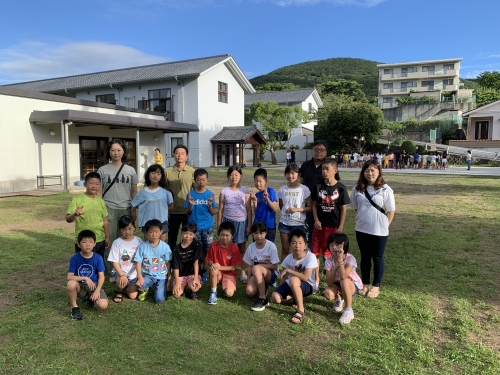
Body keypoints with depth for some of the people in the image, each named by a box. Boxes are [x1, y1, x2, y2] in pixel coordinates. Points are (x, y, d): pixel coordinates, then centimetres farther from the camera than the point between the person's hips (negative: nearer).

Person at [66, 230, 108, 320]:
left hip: (94, 285, 1)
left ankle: (90, 298, 13)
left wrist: (97, 290, -20)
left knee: (103, 305, -24)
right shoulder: (74, 258, -10)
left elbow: (101, 276, -7)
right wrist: (85, 278, -25)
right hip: (80, 286, -1)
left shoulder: (98, 258, -8)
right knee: (71, 284, -37)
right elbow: (70, 277, -15)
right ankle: (74, 307, -10)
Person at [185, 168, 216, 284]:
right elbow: (188, 213, 0)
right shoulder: (191, 194, -2)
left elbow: (213, 213, 0)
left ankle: (204, 272, 22)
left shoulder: (210, 194, -2)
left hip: (208, 227, 1)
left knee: (206, 251, 7)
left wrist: (210, 205, -18)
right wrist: (191, 204, -18)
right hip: (194, 227, 0)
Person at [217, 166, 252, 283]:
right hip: (228, 221, 0)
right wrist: (219, 226, 0)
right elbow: (221, 210, 2)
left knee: (241, 248, 9)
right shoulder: (224, 191, 0)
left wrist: (249, 225, -3)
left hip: (241, 222, 0)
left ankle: (243, 273, 19)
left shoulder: (245, 191, -1)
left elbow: (249, 209, 1)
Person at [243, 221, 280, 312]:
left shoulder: (271, 246, -16)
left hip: (271, 274, -4)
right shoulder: (251, 247, -4)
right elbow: (250, 266, 2)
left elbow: (275, 266, -12)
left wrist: (260, 265, -20)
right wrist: (249, 281, -7)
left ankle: (263, 299, -24)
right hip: (257, 275, 5)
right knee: (249, 291, -24)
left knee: (256, 269, -36)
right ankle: (263, 288, 12)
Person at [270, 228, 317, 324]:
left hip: (308, 286, -5)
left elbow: (305, 277, -29)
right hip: (291, 285, 5)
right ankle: (296, 296, 11)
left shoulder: (310, 257, -23)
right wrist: (281, 291, -9)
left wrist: (289, 270, -24)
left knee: (293, 280, -38)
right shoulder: (288, 258, -9)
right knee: (275, 297, -18)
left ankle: (301, 310, -23)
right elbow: (284, 277, 1)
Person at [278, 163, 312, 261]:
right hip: (284, 223, 3)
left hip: (298, 223, -3)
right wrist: (286, 210, -2)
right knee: (285, 249, 10)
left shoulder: (304, 189, -6)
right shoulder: (282, 190, 3)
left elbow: (310, 207, -5)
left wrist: (297, 209, -17)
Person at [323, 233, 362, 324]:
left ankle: (349, 310, -21)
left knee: (344, 281, -37)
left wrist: (340, 259, -43)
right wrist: (335, 267, -37)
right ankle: (339, 299, 10)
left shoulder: (350, 259, -25)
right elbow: (329, 283, -24)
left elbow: (343, 277, -40)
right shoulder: (329, 261, -16)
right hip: (337, 285, 3)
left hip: (353, 286, -3)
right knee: (328, 294, -29)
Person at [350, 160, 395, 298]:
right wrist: (360, 220, 6)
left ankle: (376, 286, 23)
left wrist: (384, 226, -6)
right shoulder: (358, 189, 0)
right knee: (365, 257, 15)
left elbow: (391, 211, -5)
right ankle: (365, 284, 29)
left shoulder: (385, 190, -10)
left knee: (377, 259, 10)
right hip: (361, 230, 3)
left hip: (379, 231, -3)